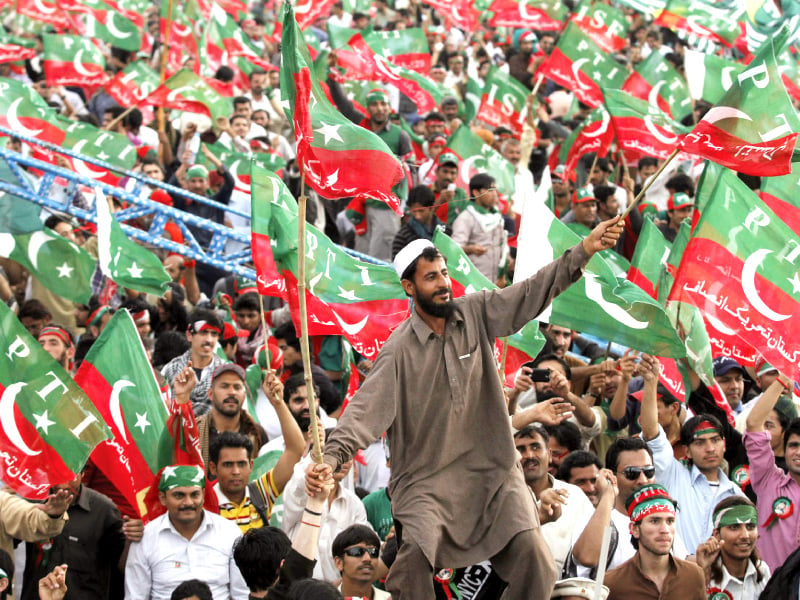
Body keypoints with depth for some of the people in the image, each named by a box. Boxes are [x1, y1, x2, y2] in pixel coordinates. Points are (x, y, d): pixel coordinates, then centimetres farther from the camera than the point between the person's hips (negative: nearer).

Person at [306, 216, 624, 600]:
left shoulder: (476, 314, 2)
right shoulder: (399, 349, -9)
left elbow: (533, 293, -2)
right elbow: (367, 407, -16)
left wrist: (585, 250, -13)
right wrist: (331, 457, -30)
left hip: (493, 471, 3)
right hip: (426, 478, -3)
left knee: (533, 558, -11)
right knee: (414, 557, -23)